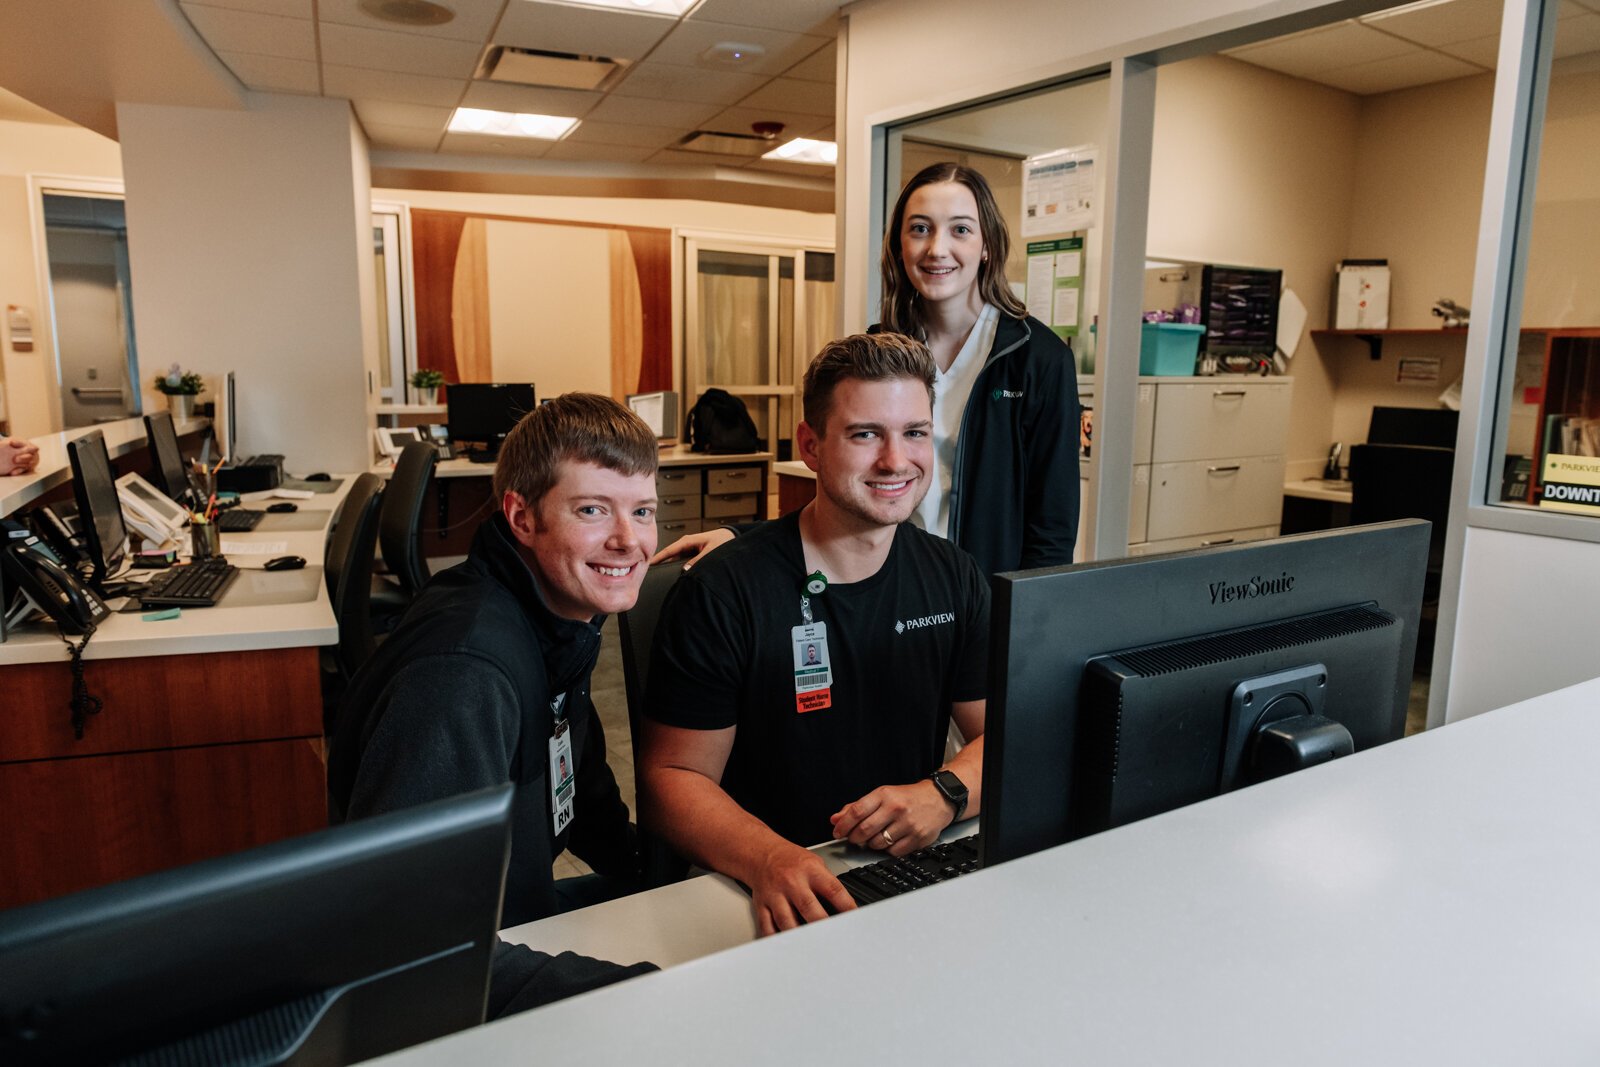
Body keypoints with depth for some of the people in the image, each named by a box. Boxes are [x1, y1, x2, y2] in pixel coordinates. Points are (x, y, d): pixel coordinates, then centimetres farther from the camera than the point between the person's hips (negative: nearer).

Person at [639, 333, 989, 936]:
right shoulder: (721, 594, -11)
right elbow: (671, 778, -10)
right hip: (777, 906, -4)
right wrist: (768, 860, -29)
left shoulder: (953, 579, 4)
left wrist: (943, 795, -15)